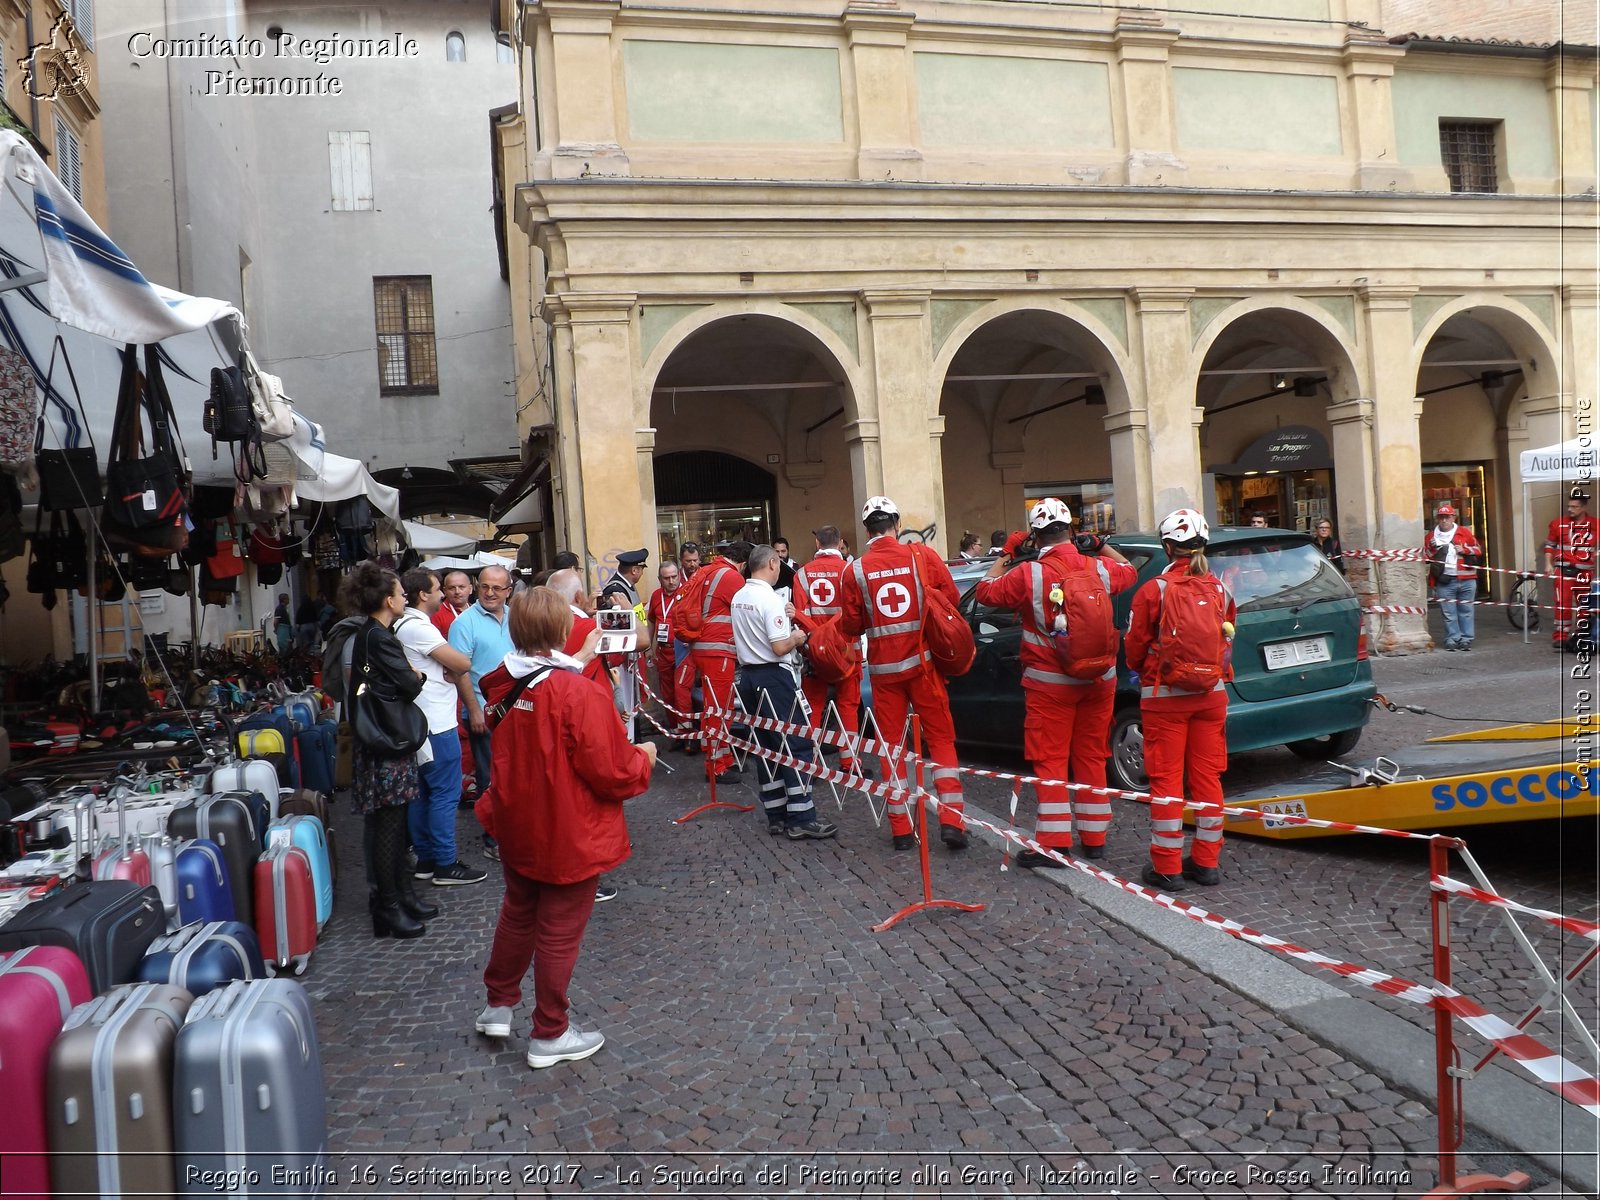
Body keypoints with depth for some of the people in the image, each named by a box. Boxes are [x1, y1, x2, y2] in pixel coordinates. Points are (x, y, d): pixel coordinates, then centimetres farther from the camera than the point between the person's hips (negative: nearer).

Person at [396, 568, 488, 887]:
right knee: (445, 794, -4)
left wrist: (447, 669, -7)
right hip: (438, 725, -10)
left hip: (421, 725, 10)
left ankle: (425, 859, 22)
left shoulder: (407, 624, 14)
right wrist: (455, 668, 3)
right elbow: (463, 664, -18)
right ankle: (445, 865, 2)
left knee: (423, 792, 14)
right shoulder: (417, 627, -17)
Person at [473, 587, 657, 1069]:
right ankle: (550, 1035, 23)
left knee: (517, 914, 26)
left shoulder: (503, 684, -5)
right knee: (559, 933, 9)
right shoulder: (580, 692, -26)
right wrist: (643, 757, -1)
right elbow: (611, 771, -24)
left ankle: (499, 1005, 42)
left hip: (517, 829, 6)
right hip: (569, 836, -6)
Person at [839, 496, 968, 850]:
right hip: (921, 661, 0)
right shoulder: (923, 556, -6)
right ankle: (951, 819, 2)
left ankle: (901, 829, 11)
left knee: (891, 745, 9)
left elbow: (851, 627, -1)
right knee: (941, 737, 10)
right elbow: (952, 600, 1)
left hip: (883, 667, 0)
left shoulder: (856, 570, -7)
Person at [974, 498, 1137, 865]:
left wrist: (1005, 555, 11)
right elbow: (1129, 572, 21)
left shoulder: (1028, 574, -15)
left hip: (1049, 684, -4)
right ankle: (1094, 839, 21)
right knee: (1091, 758, 13)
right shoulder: (1100, 568, -2)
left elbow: (986, 591, 0)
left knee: (1051, 761, 2)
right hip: (1098, 681, 4)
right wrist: (1101, 545, 26)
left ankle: (1054, 843, 1)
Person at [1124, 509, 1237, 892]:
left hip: (1165, 697, -4)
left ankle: (1167, 867, 8)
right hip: (1211, 694, 4)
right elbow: (1226, 642, 9)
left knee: (1166, 779, 3)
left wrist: (1144, 671, 15)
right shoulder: (1219, 591, 0)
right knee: (1207, 776, 12)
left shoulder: (1154, 591, -12)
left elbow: (1135, 649, -5)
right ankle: (1206, 861, 20)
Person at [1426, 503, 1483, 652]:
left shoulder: (1464, 532, 8)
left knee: (1466, 611, 5)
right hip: (1444, 581, 0)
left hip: (1466, 580, 0)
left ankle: (1466, 639, 10)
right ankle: (1452, 639, 6)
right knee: (1448, 613, 0)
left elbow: (1478, 550, 11)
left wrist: (1465, 549, -6)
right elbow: (1425, 557, 12)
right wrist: (1432, 549, -6)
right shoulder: (1431, 536, 9)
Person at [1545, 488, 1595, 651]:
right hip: (1564, 569, -2)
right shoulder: (1558, 524, -1)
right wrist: (1548, 564, 1)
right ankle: (1560, 637, -6)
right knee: (1563, 602, -10)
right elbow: (1549, 544, 10)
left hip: (1585, 572, 2)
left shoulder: (1595, 525, 0)